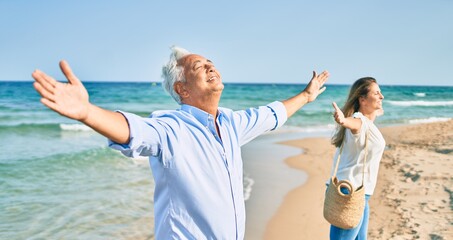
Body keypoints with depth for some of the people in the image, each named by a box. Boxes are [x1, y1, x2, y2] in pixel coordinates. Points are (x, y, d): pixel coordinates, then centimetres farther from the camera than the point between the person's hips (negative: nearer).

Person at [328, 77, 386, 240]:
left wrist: (376, 112, 58)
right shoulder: (361, 121, -17)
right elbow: (354, 122, -43)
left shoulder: (367, 120, 12)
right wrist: (343, 120, -64)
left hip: (358, 194, 10)